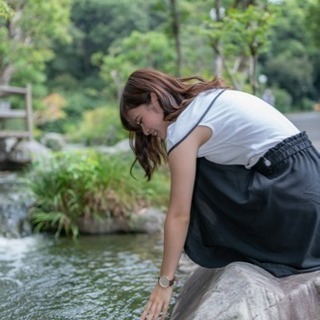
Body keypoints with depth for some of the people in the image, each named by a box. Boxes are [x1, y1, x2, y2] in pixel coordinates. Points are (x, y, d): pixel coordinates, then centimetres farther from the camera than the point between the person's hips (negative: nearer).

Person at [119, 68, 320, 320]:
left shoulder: (182, 128, -10)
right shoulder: (206, 99, 15)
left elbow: (179, 215, -9)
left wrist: (165, 282, -2)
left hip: (291, 189, -9)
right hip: (299, 176, 9)